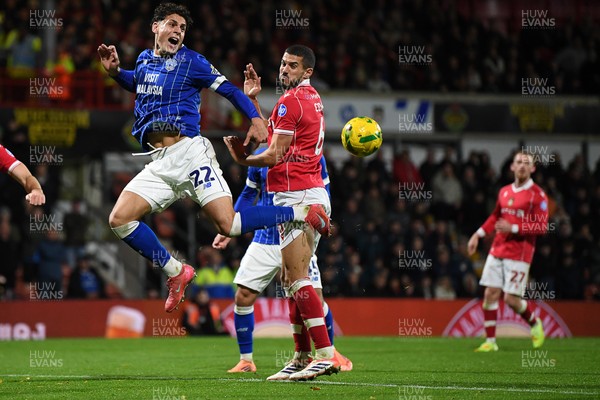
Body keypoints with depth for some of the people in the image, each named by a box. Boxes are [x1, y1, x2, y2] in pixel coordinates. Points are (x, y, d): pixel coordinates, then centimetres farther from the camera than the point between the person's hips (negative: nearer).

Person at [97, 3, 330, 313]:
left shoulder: (190, 61, 2)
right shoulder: (144, 60, 17)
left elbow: (229, 89, 3)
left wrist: (255, 119, -10)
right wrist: (115, 70, 21)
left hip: (189, 151, -5)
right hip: (159, 164, 6)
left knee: (228, 224, -17)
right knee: (119, 220, -9)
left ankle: (303, 214, 4)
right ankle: (176, 272, 6)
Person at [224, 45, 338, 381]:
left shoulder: (291, 101, -11)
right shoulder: (312, 98, 19)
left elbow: (275, 155, -12)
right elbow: (272, 136, 24)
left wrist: (243, 159, 5)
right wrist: (253, 99, 21)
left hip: (297, 198, -10)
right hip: (313, 194, 10)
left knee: (297, 280, -14)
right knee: (291, 279, 12)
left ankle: (326, 356, -21)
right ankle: (302, 358, 12)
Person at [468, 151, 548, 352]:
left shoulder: (537, 195, -7)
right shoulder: (504, 192, 12)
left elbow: (542, 227, -13)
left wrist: (514, 228, -19)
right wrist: (478, 234, 19)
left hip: (519, 254, -6)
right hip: (497, 250, 6)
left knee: (511, 299, -8)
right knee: (490, 294, -1)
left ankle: (535, 324, 21)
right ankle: (490, 341, 6)